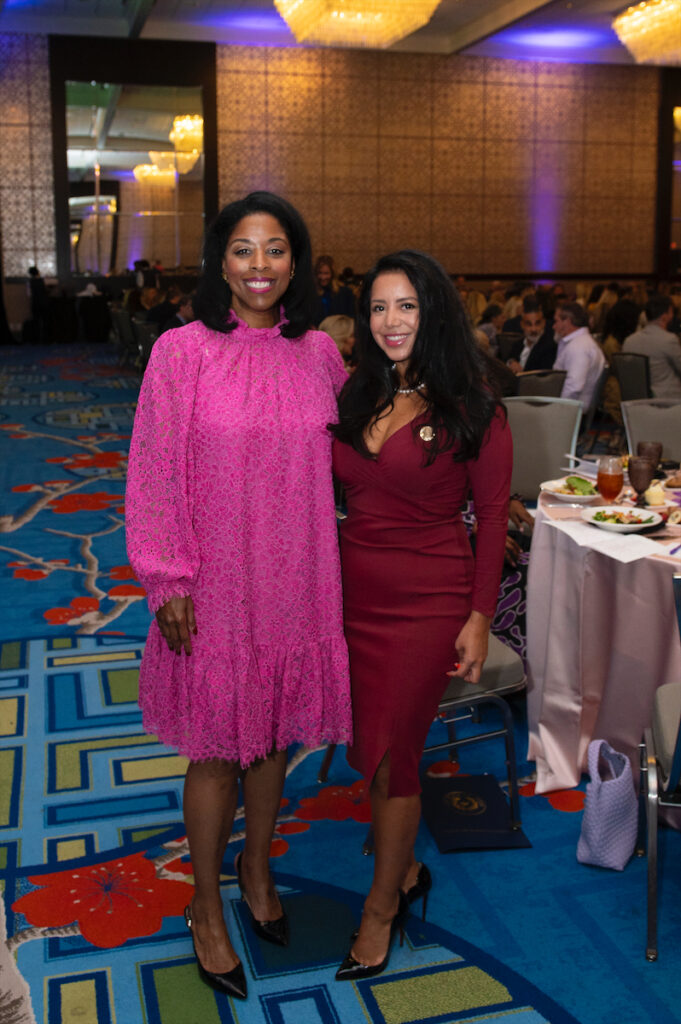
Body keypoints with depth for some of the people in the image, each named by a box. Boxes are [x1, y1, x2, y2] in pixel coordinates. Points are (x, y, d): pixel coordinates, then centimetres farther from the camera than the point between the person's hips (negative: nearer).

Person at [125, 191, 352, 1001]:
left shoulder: (319, 354, 2)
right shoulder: (182, 352, -10)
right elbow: (155, 472, -8)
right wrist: (168, 579, -10)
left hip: (295, 580, 4)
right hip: (215, 585, -3)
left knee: (276, 731, 18)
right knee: (216, 749, 9)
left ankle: (257, 869, 44)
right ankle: (206, 910, 31)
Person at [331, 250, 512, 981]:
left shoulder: (470, 411, -9)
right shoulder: (355, 396, 6)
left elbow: (492, 516, -7)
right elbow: (335, 492, 10)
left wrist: (479, 619, -9)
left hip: (427, 603, -5)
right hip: (354, 592, 5)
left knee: (391, 753, 3)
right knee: (372, 746, 14)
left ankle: (381, 908, 23)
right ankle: (406, 870, 38)